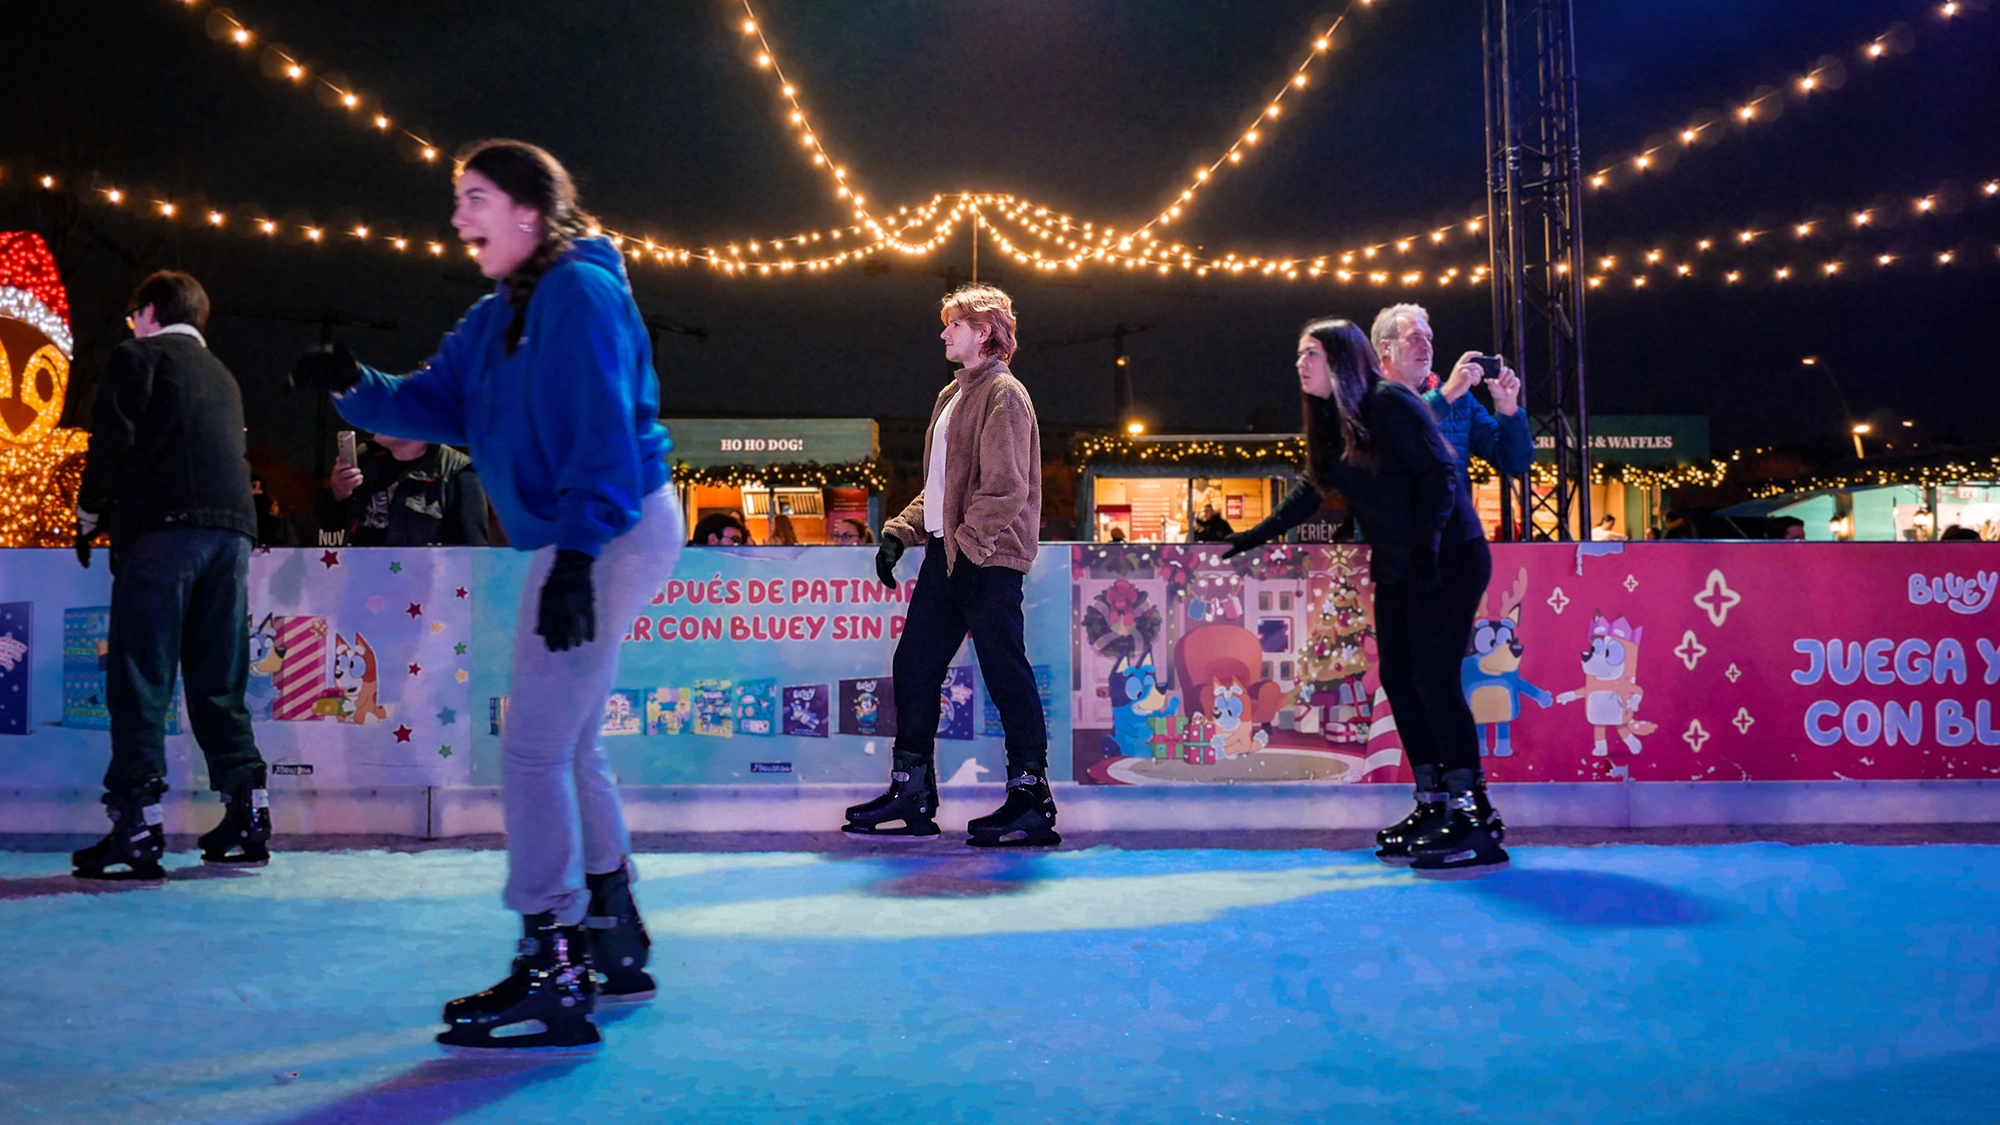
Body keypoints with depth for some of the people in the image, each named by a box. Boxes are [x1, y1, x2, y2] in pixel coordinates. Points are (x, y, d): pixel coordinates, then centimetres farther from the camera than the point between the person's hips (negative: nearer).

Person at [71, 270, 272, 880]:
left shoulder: (137, 357, 8)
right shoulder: (222, 377, 27)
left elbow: (113, 441, -3)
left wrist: (89, 517, 10)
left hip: (163, 527, -6)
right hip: (232, 531, 6)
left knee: (139, 680, -5)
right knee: (219, 684, 10)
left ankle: (136, 829, -9)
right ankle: (248, 816, 8)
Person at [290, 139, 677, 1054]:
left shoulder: (580, 293, -12)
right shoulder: (497, 317, 18)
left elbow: (604, 431, -20)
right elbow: (435, 404, 12)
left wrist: (576, 556, -25)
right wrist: (354, 387, -6)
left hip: (615, 533, -10)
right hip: (578, 539, 10)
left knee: (535, 750, -10)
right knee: (568, 748, 16)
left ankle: (552, 978, -4)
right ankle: (615, 947, 29)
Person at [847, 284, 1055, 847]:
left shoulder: (1003, 395, -8)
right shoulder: (952, 395, 20)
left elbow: (1006, 488, -17)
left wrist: (968, 545, -20)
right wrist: (901, 532, 12)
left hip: (987, 560, -9)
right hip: (945, 555, 10)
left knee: (1007, 678, -4)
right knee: (912, 667, 9)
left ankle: (1032, 802, 3)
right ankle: (911, 796, 18)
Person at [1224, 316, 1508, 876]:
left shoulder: (1389, 402, -11)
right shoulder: (1331, 422, 14)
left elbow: (1438, 474, -16)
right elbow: (1309, 494, 22)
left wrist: (1424, 548, -22)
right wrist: (1250, 538, 22)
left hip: (1448, 558, -9)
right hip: (1396, 568, 9)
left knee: (1433, 678, -13)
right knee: (1398, 678, 6)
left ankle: (1475, 819, -10)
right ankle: (1433, 805, 13)